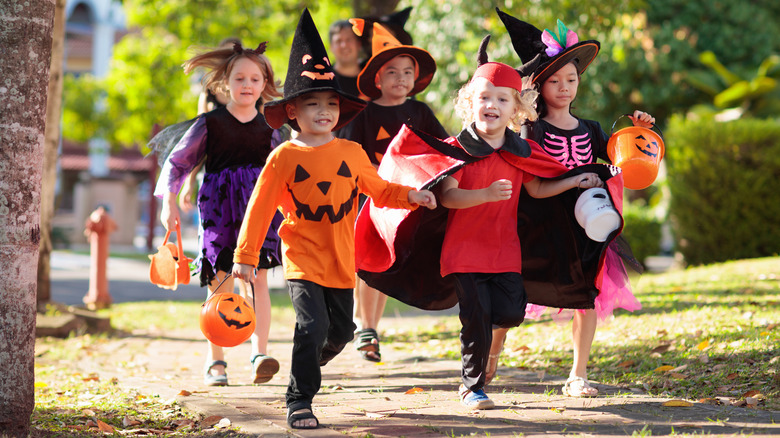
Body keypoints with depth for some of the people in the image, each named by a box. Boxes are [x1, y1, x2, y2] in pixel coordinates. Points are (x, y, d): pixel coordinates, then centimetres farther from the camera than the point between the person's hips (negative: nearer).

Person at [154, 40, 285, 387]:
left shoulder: (268, 128, 8)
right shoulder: (210, 123, 1)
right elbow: (177, 161, 6)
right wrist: (169, 202, 0)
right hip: (218, 209, -1)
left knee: (259, 278, -11)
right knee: (220, 284, 0)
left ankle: (260, 354, -18)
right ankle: (215, 361, 10)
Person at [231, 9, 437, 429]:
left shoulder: (351, 153, 4)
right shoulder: (285, 157, -7)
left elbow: (378, 189, 18)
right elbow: (260, 208, -4)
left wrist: (411, 195, 0)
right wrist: (245, 256, -6)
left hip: (341, 260, 5)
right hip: (302, 258, -5)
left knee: (340, 331, 13)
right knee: (313, 327, -17)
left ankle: (308, 365, 43)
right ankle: (299, 400, -4)